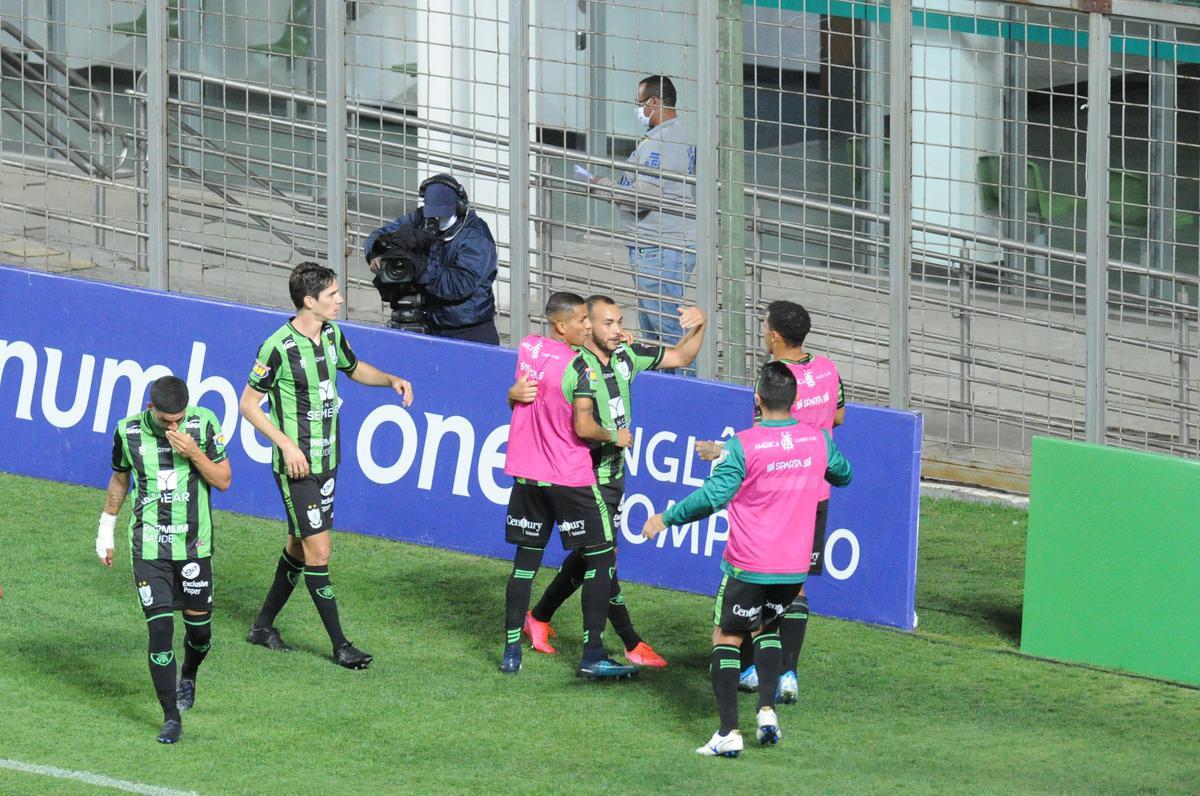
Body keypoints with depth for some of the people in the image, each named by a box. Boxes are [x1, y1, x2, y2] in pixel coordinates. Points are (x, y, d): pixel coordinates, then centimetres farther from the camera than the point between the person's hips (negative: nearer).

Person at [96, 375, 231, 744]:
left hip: (194, 544, 1)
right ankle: (171, 717, -4)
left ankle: (188, 675, 44)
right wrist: (106, 530, 20)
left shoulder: (203, 424, -8)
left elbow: (223, 481, -4)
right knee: (160, 628, -10)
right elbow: (120, 479, 12)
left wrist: (193, 453, -21)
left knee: (199, 627, 9)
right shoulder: (128, 432, -5)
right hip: (149, 546, -1)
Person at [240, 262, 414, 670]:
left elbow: (354, 369, 24)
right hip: (295, 465, -8)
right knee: (317, 551, -7)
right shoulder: (279, 348, -19)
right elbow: (248, 404, -12)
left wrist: (391, 380, 5)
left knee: (299, 547, 16)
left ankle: (264, 625, 31)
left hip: (326, 460, 8)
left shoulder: (332, 334, 3)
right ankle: (340, 646, -3)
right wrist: (287, 445, -19)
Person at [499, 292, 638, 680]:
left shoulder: (527, 348, 4)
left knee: (526, 559, 13)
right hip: (570, 478, -6)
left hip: (527, 473, 6)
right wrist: (614, 437, -2)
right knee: (601, 556, 2)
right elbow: (584, 428, -19)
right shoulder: (579, 367, -16)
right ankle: (593, 656, -2)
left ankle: (511, 651, 12)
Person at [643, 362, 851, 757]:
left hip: (747, 566, -5)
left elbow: (712, 496, -18)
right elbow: (842, 474, 20)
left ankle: (729, 732, -3)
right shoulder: (818, 440, -1)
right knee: (766, 628, 27)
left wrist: (667, 518, -5)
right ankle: (767, 709, 10)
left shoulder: (743, 445, -16)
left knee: (726, 638, 8)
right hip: (794, 568, 5)